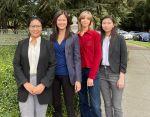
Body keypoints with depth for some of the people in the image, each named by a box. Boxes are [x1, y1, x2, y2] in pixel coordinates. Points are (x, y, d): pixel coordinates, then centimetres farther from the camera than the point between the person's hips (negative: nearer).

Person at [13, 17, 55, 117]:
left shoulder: (48, 45, 2)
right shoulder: (21, 44, 6)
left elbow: (53, 65, -2)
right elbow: (16, 65, 1)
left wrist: (43, 84, -12)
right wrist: (25, 83, -11)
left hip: (43, 86, -1)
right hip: (25, 86, 1)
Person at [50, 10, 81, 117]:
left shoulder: (73, 37, -3)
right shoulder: (52, 37, 7)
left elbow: (77, 59, -5)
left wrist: (78, 79, -11)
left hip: (67, 75, -3)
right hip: (54, 75, 3)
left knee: (70, 106, 4)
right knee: (56, 105, 13)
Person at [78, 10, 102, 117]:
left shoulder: (95, 34, -3)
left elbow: (98, 55, -7)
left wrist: (91, 76, -13)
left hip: (92, 71, -4)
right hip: (79, 71, 4)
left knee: (95, 105, -3)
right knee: (83, 102, 13)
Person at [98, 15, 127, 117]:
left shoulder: (120, 39, -3)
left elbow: (124, 59, -6)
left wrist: (122, 77, -12)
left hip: (115, 74, -3)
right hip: (102, 73, 4)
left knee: (116, 105, 1)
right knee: (107, 104, 12)